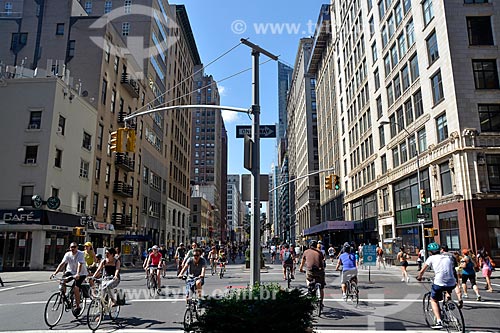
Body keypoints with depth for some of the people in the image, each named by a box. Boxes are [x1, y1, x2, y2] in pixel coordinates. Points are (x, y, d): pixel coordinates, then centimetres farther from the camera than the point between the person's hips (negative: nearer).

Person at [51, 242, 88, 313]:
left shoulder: (80, 254, -19)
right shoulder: (67, 254, -6)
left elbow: (80, 265, -32)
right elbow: (62, 264, -14)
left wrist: (77, 274, -46)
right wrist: (55, 272, -27)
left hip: (81, 273, -5)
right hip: (70, 271, 5)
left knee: (76, 288, -20)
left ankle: (77, 307, -5)